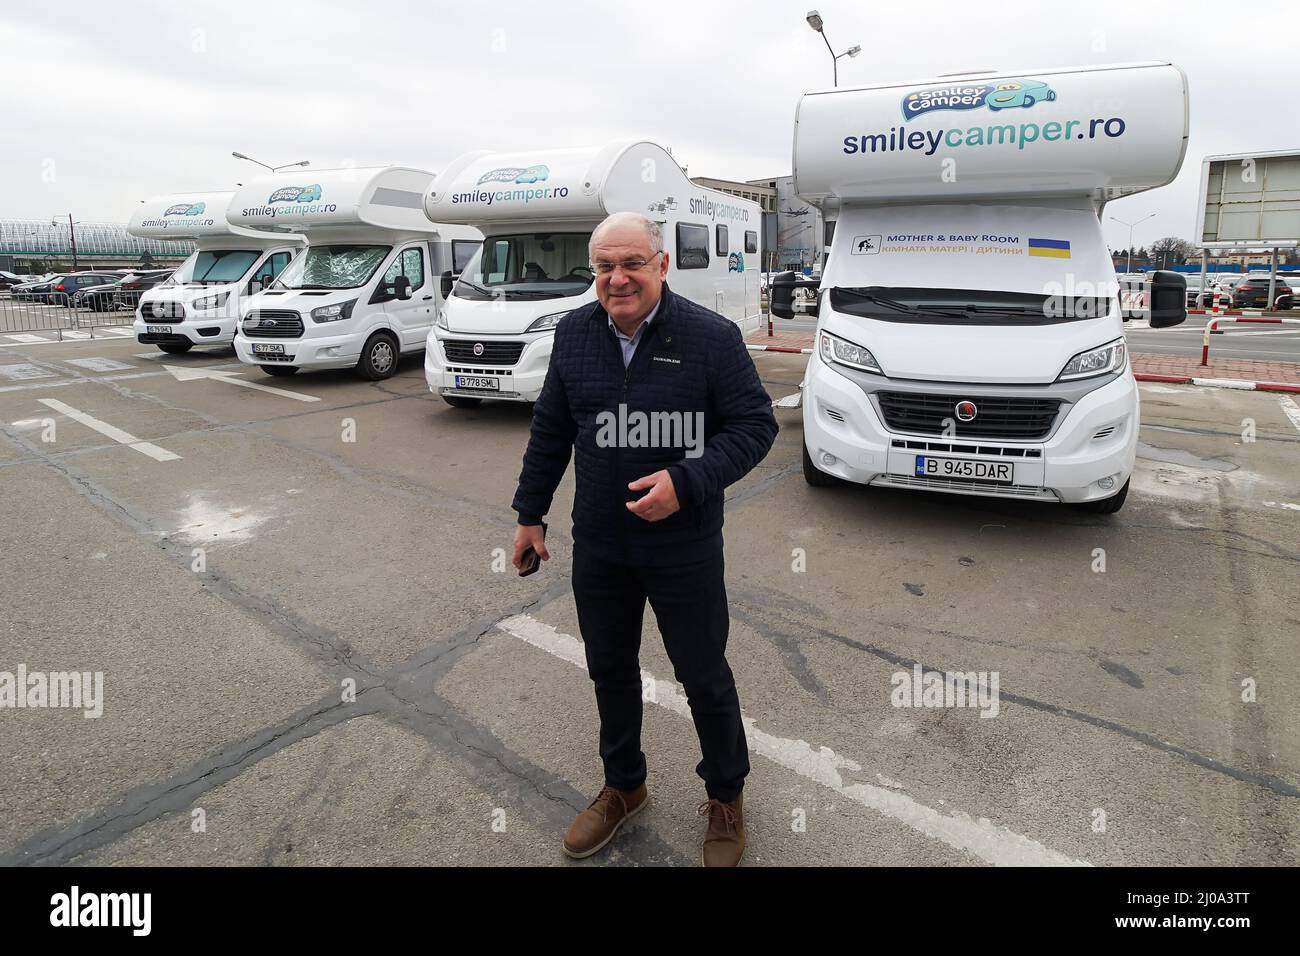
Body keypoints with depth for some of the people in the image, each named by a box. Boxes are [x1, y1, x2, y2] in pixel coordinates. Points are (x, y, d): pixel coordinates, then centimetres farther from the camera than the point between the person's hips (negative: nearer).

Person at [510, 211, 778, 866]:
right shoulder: (574, 333, -1)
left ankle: (725, 796, 36)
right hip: (597, 546, 4)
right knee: (609, 669, 19)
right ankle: (623, 787, 43)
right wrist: (530, 513, 9)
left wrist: (687, 482, -26)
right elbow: (550, 430, 8)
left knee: (703, 675, 10)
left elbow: (755, 424, -11)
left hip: (684, 549, -4)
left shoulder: (711, 337, -14)